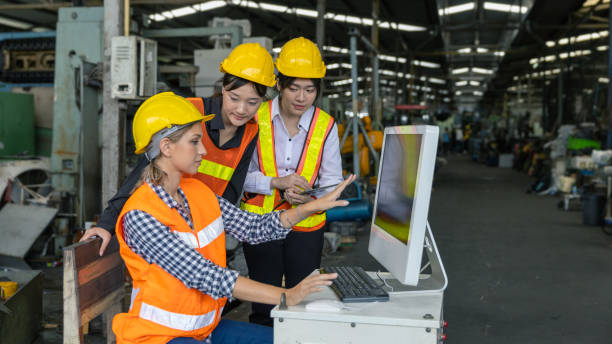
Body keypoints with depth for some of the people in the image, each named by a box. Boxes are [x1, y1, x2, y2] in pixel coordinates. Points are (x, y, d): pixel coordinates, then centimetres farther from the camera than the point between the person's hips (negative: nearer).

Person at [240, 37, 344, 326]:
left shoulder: (326, 126, -2)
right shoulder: (257, 119, -5)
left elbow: (332, 181, 1)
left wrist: (311, 198, -20)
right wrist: (276, 183, -21)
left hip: (306, 228, 1)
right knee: (264, 307, 8)